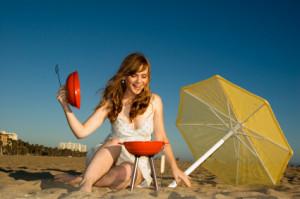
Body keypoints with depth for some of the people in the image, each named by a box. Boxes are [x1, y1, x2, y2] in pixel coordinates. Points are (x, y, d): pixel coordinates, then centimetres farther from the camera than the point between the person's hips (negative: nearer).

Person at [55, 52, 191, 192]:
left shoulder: (154, 101, -2)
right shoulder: (112, 102, -5)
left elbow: (161, 138, 5)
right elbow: (82, 132, -11)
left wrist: (174, 168, -4)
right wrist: (65, 106, -24)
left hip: (138, 166, 0)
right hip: (113, 161, 0)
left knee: (126, 171, -35)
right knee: (114, 144, -33)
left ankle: (82, 180, -22)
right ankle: (85, 185, -39)